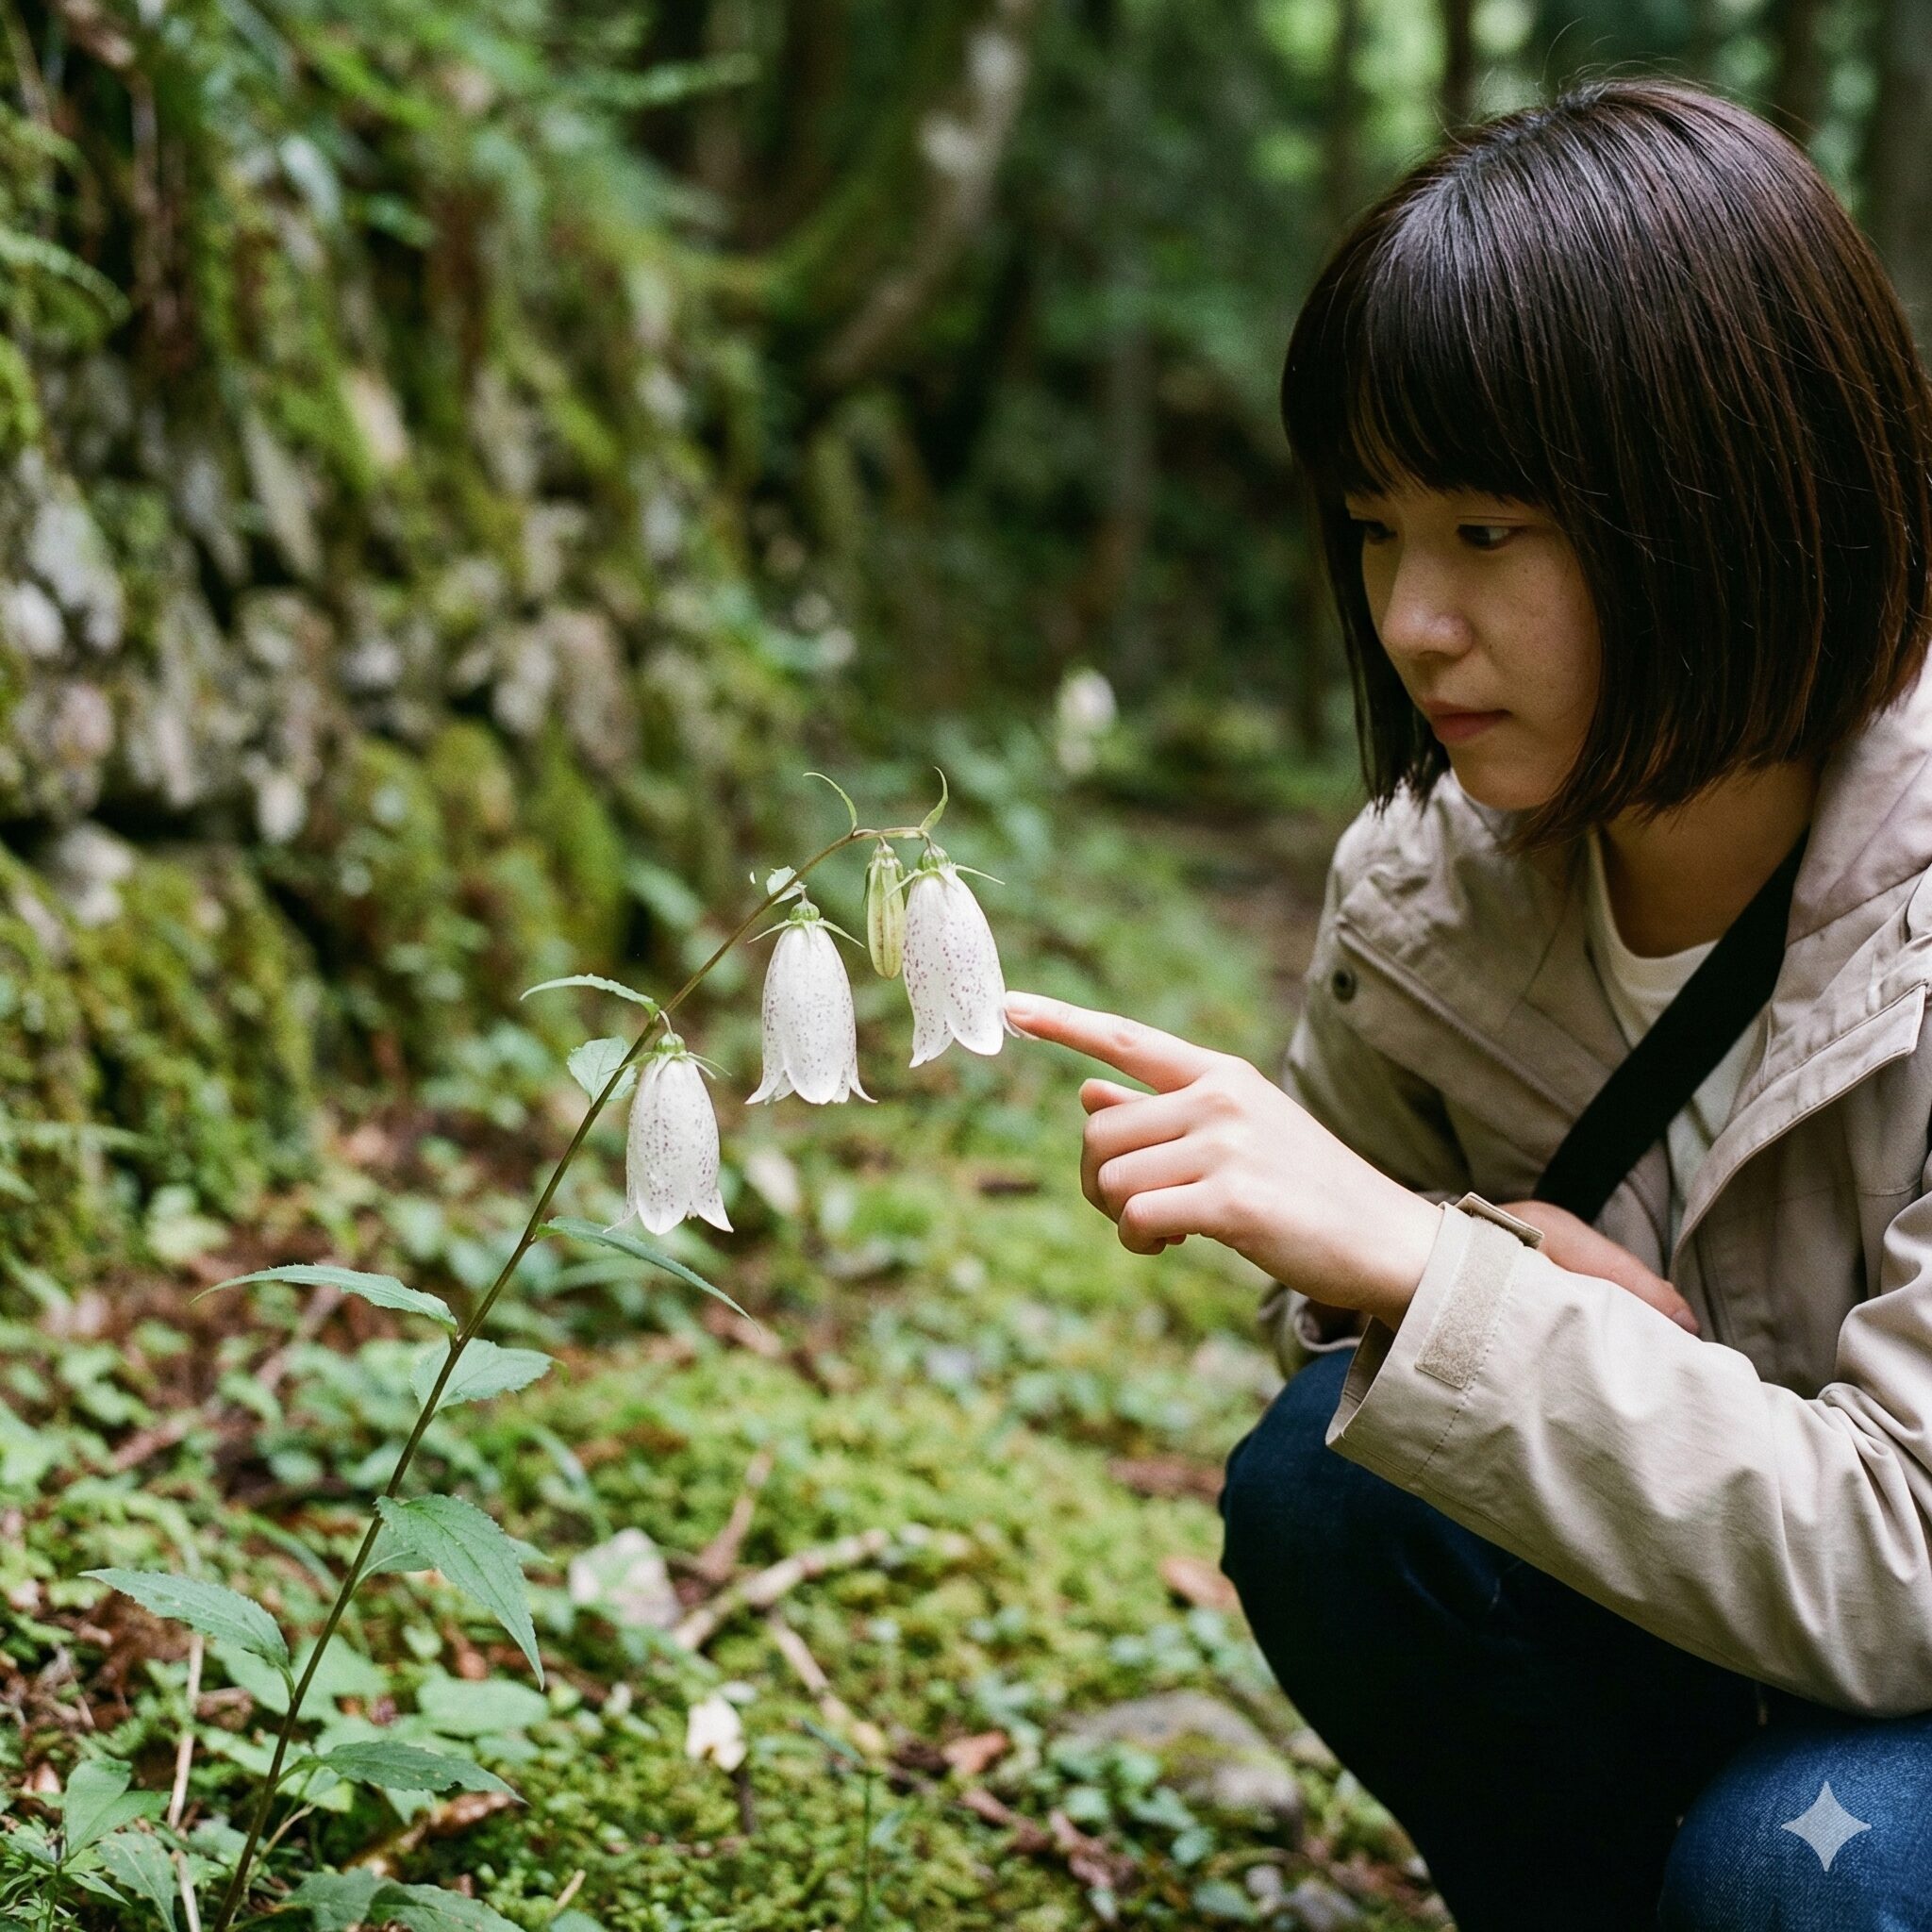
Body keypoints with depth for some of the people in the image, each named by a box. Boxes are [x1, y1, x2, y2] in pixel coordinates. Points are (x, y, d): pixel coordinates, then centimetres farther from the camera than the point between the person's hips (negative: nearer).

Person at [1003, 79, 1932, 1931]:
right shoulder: (1423, 886, -10)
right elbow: (1357, 1293, 5)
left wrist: (1422, 1261, -36)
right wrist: (1514, 1287, -19)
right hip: (1701, 1647, 4)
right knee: (1328, 1483, -19)